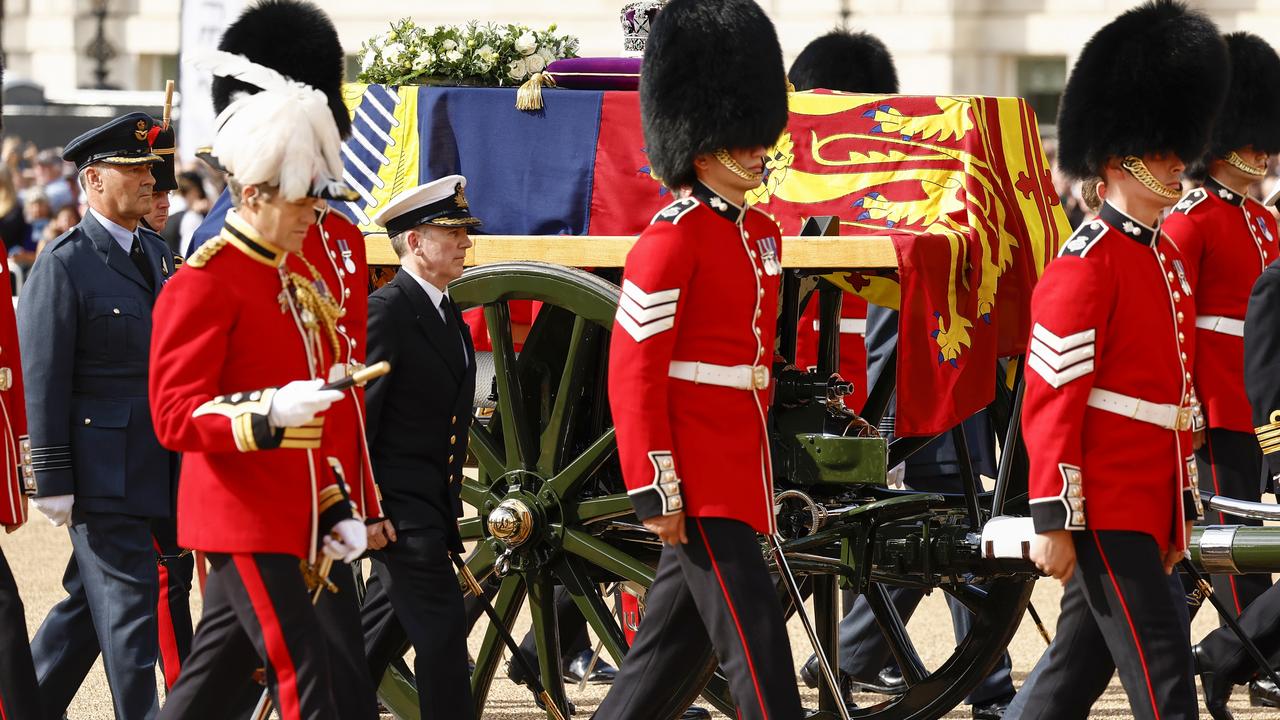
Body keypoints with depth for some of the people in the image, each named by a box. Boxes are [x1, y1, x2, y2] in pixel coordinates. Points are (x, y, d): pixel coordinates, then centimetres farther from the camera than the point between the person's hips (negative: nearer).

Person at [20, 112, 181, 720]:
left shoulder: (158, 254, 13)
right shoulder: (63, 266, -10)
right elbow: (40, 381, -12)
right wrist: (52, 481, -15)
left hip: (152, 466, 7)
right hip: (100, 469, -7)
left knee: (89, 599, 15)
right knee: (128, 604, -5)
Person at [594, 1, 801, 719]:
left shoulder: (762, 233, 14)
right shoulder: (671, 241, -13)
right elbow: (633, 373, -15)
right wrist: (655, 492, -18)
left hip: (741, 471, 9)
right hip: (699, 481, -9)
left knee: (670, 642, 12)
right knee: (755, 635, -10)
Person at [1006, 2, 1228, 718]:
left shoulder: (1170, 260, 15)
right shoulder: (1085, 265, -13)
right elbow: (1051, 401, -16)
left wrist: (1183, 508, 21)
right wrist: (1053, 521, -18)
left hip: (1148, 509, 9)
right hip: (1106, 510, -9)